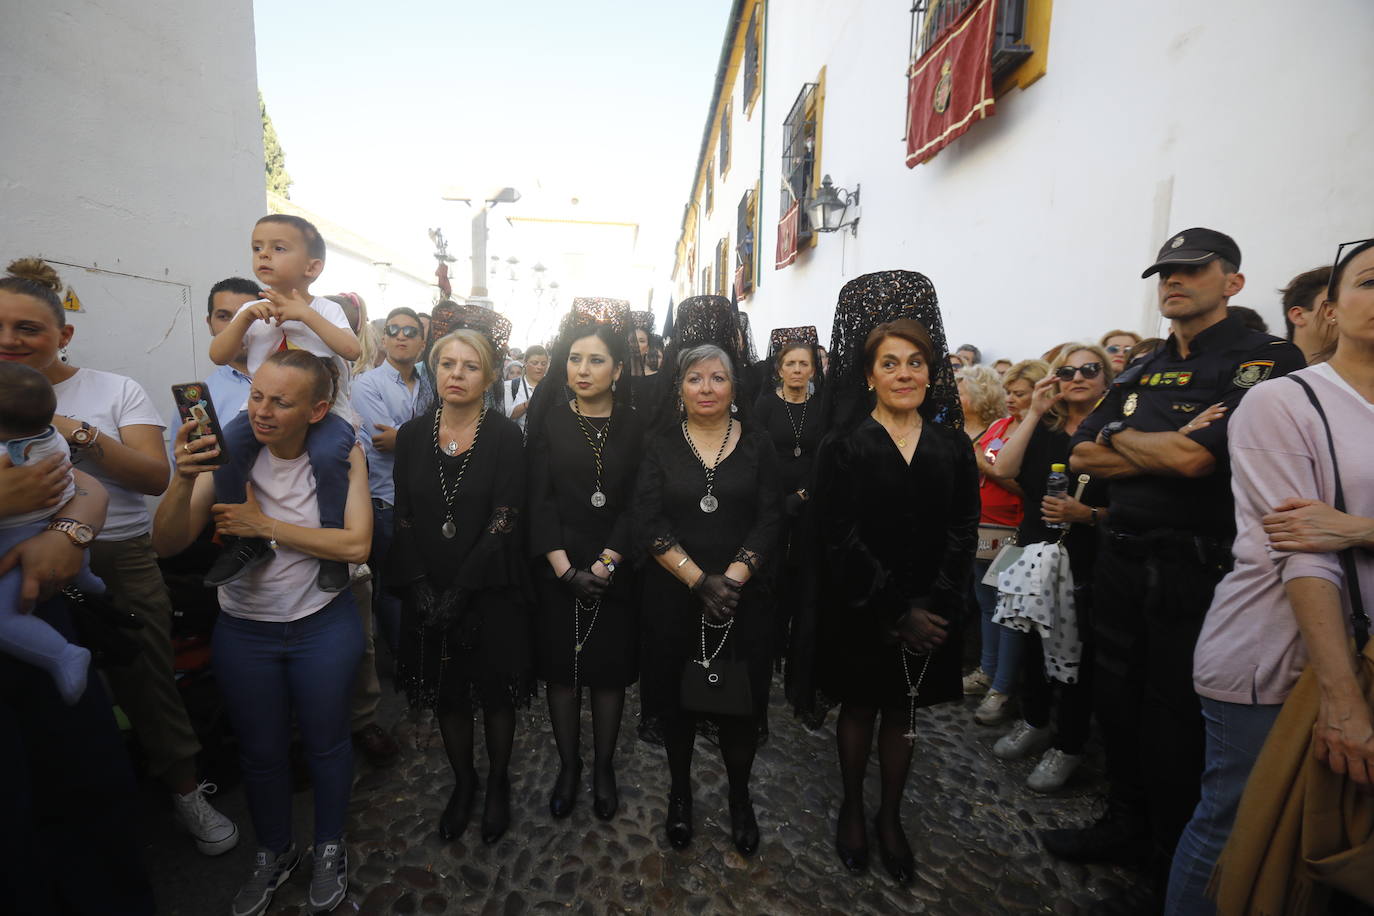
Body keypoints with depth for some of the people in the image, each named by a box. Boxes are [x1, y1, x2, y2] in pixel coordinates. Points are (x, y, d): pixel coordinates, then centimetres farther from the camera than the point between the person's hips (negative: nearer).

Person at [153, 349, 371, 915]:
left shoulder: (341, 454, -15)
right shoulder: (229, 453, -11)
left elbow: (356, 545, -22)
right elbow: (167, 545, -14)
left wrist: (264, 525, -23)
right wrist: (185, 480, -31)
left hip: (324, 627, -2)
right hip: (244, 630, 2)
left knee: (326, 742, 16)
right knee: (259, 750, 20)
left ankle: (329, 848, 42)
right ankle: (273, 853, 46)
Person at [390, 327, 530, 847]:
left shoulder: (505, 437, -10)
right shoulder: (412, 435, 1)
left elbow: (504, 521, -14)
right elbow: (405, 518, 1)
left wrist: (459, 592, -17)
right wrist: (421, 588, -9)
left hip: (490, 591, -3)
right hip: (429, 594, 3)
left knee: (496, 694, 12)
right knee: (445, 694, 17)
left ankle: (498, 783, 37)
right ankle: (463, 781, 40)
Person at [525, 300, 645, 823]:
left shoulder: (636, 427, -1)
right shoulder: (547, 421, 1)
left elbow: (636, 504, -6)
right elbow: (539, 499, -5)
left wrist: (603, 565, -14)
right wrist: (564, 569, -13)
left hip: (615, 569, 0)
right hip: (557, 568, 1)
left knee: (610, 666, 9)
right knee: (560, 666, 10)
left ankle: (604, 767, 29)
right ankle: (568, 765, 30)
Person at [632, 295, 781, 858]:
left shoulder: (756, 446, 1)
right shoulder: (661, 446, 0)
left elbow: (768, 522, -4)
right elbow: (648, 524, -8)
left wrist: (731, 579, -17)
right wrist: (699, 581, -17)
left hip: (743, 597, 0)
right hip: (673, 597, 0)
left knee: (741, 699, 9)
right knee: (677, 696, 12)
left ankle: (740, 797, 34)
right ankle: (680, 791, 37)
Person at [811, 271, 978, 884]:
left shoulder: (952, 445, 2)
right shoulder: (844, 446, -8)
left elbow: (962, 531, -1)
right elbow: (840, 537, -12)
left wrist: (934, 606, -13)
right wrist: (894, 611, -16)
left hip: (929, 612, 3)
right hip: (860, 612, -2)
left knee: (903, 713, 17)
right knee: (859, 708, 15)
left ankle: (890, 816, 37)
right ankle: (851, 809, 36)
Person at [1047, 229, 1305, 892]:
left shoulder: (1266, 360, -7)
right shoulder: (1140, 373, 14)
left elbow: (1195, 458, -21)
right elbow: (1082, 456, 4)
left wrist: (1119, 437, -5)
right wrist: (1168, 451, -9)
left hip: (1195, 569, -6)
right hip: (1121, 558, 7)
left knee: (1174, 714, 6)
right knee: (1116, 698, 16)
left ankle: (1173, 854, 29)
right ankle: (1125, 823, 36)